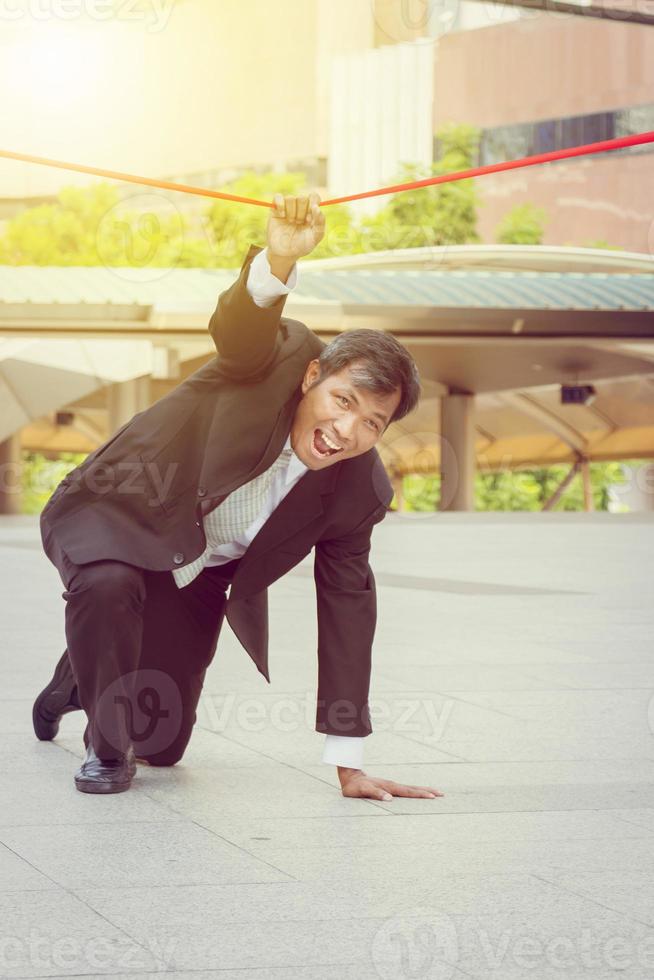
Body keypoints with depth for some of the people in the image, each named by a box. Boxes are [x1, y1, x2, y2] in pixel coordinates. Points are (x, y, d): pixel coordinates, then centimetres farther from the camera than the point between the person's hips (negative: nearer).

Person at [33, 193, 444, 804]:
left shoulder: (360, 493, -15)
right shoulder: (278, 358, -26)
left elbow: (347, 612, -9)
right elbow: (237, 323, -51)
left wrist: (349, 765, -10)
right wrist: (281, 260, -76)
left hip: (198, 575, 5)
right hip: (117, 515, -5)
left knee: (162, 747, 9)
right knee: (107, 584, -41)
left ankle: (86, 675, 46)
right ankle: (106, 747, -14)